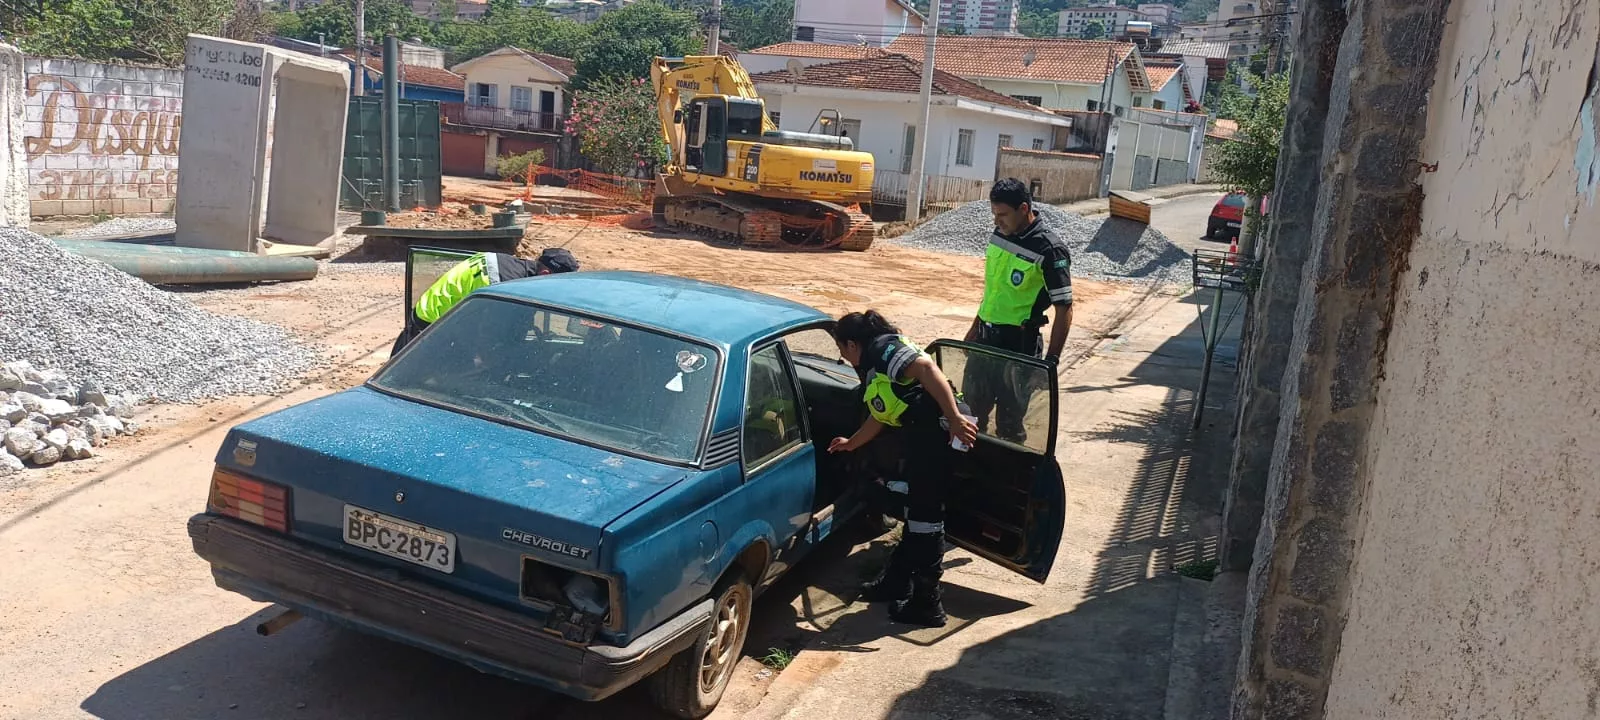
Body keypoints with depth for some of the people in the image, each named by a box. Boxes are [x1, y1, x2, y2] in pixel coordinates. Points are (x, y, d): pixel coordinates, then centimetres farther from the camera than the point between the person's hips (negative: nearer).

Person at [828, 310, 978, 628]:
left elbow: (926, 367, -21)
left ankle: (927, 605, 6)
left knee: (925, 516, -3)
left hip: (938, 430, -10)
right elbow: (880, 416, 37)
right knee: (915, 511, 19)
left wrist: (954, 417, -28)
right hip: (923, 435, 10)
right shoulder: (872, 367, 25)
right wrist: (851, 444, 52)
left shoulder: (883, 348, -5)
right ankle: (896, 582, 34)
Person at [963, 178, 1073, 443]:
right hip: (985, 337, 7)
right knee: (970, 407, 17)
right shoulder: (1000, 234, 4)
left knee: (1009, 420, 2)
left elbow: (1064, 309, -16)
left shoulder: (1049, 250, -18)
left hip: (1019, 344, -7)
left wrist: (1051, 361, -18)